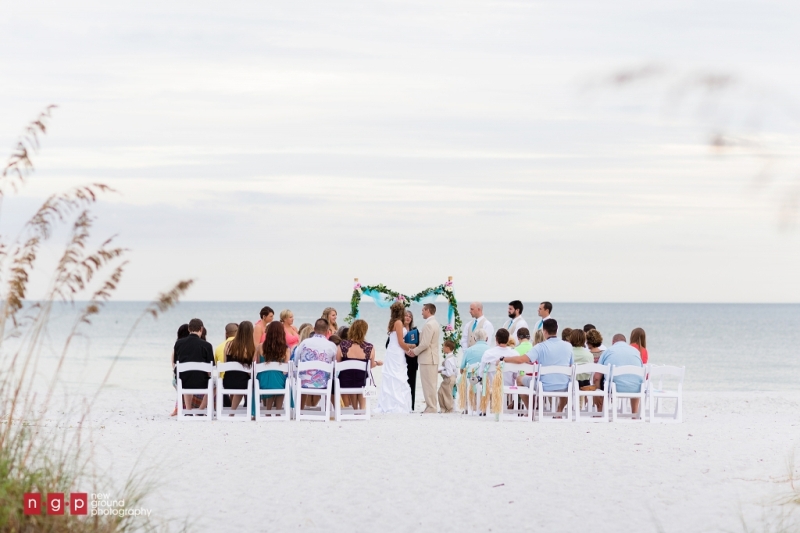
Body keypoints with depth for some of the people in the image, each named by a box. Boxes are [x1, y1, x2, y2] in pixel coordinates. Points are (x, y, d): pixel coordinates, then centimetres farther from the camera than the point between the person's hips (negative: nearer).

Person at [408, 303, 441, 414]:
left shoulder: (429, 325, -17)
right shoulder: (435, 323, 15)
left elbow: (425, 344, -21)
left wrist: (415, 352, -7)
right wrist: (415, 347, 12)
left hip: (427, 359, -10)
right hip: (433, 358, 10)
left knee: (428, 384, -6)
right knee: (431, 385, 13)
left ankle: (431, 408, -5)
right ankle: (433, 407, 16)